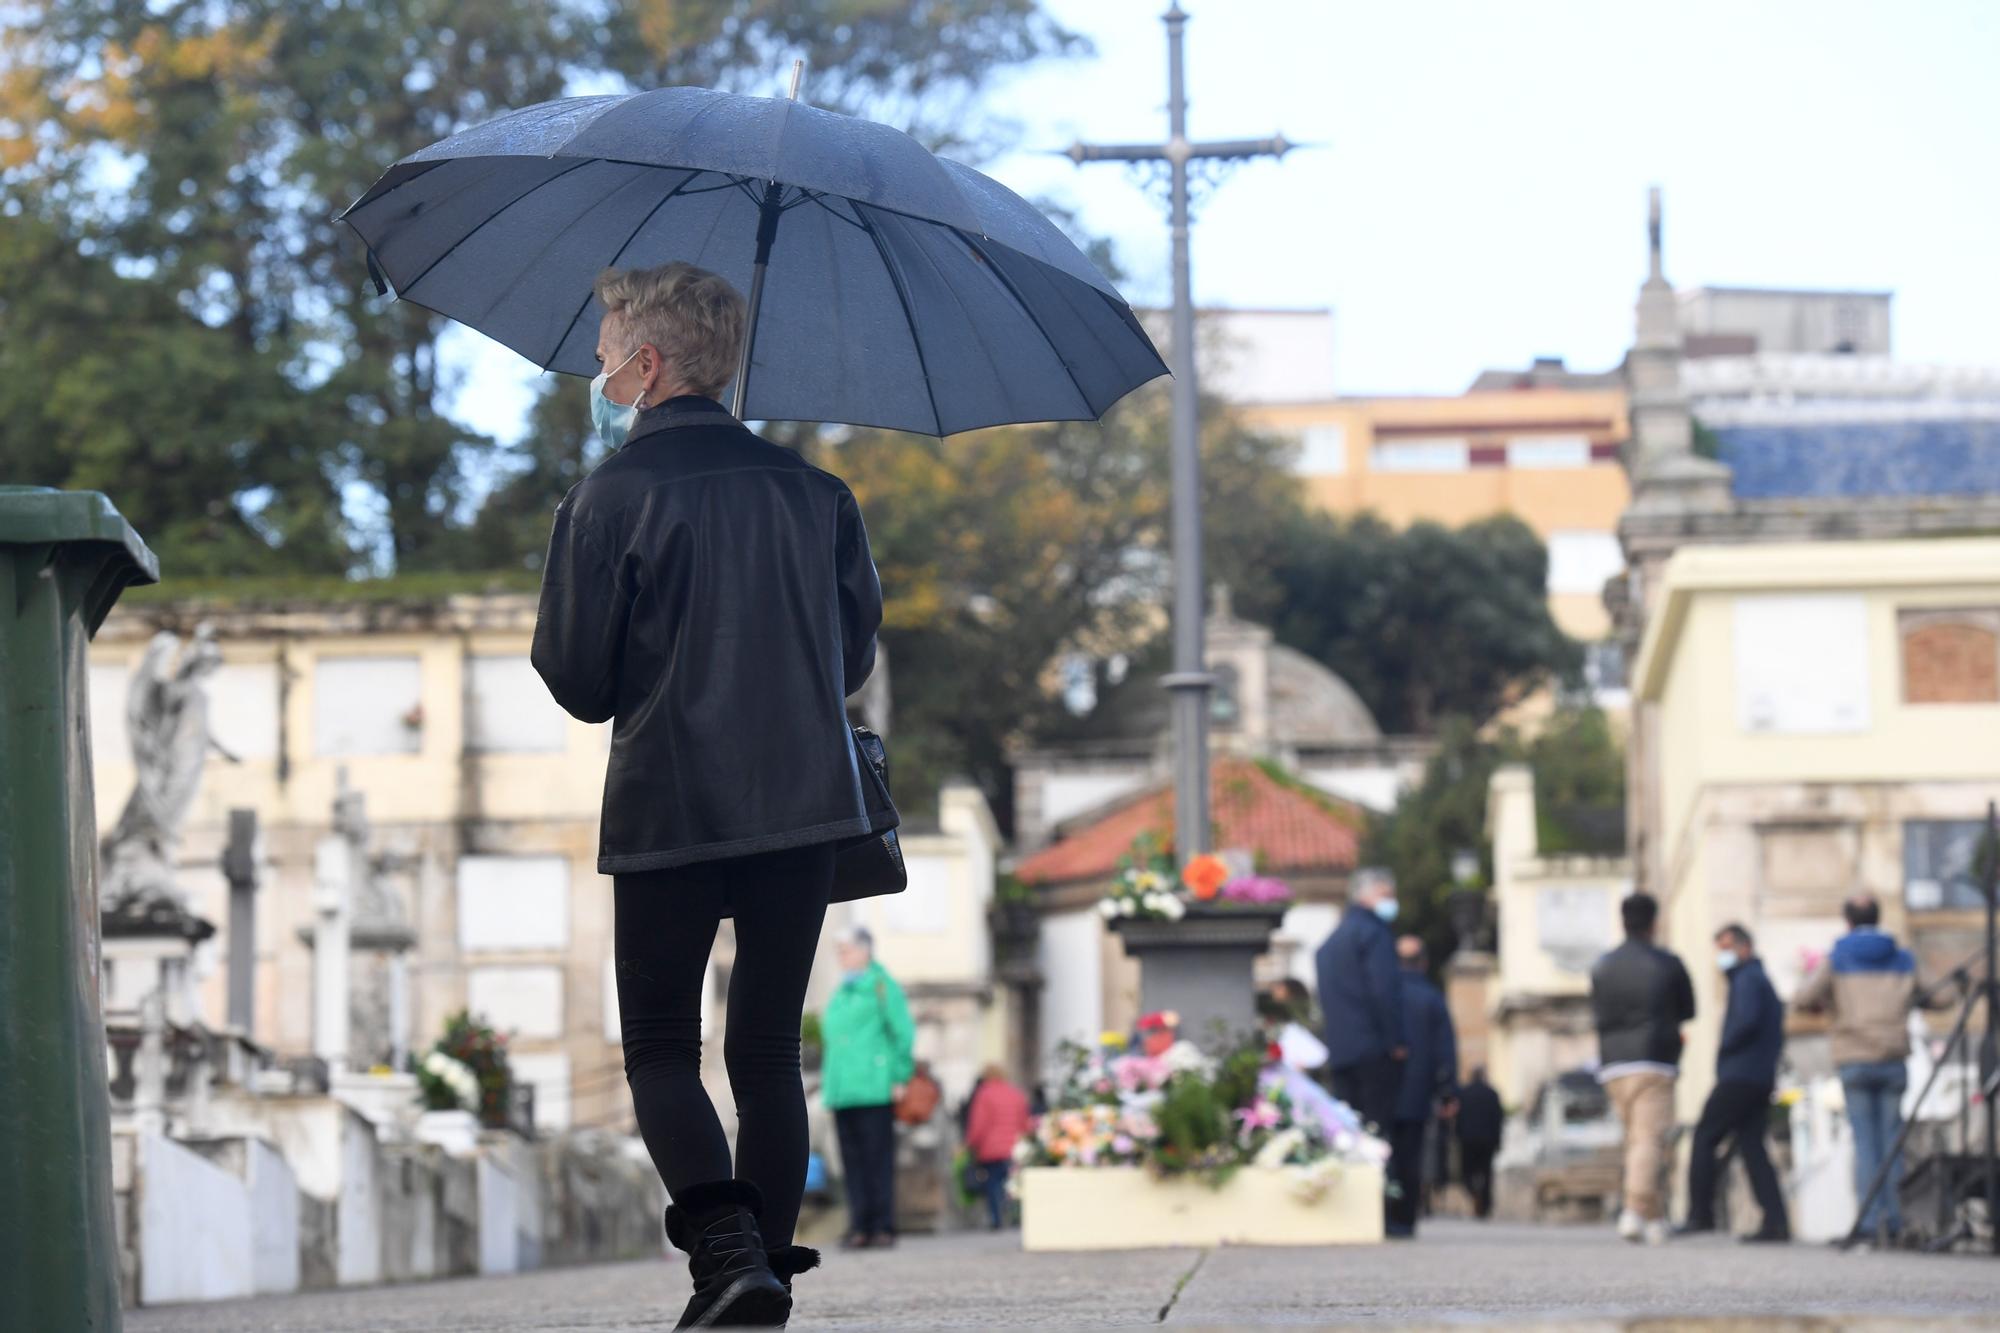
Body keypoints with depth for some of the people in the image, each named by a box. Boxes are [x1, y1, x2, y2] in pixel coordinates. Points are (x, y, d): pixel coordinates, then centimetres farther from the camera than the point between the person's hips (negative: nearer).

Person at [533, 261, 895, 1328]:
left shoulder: (610, 498, -7)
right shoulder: (812, 489, 8)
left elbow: (577, 682, -6)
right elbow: (855, 654, 14)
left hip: (670, 811, -4)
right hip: (807, 801, 4)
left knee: (661, 1050, 5)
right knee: (768, 1048, 12)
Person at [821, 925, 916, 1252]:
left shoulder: (880, 985, -2)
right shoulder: (841, 992, 21)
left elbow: (904, 1032, -6)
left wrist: (900, 1078, -10)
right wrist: (827, 1079, 17)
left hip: (874, 1090, -7)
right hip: (842, 1091, 7)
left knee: (878, 1160, -7)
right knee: (853, 1162, 4)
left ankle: (884, 1228, -6)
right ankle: (860, 1228, 4)